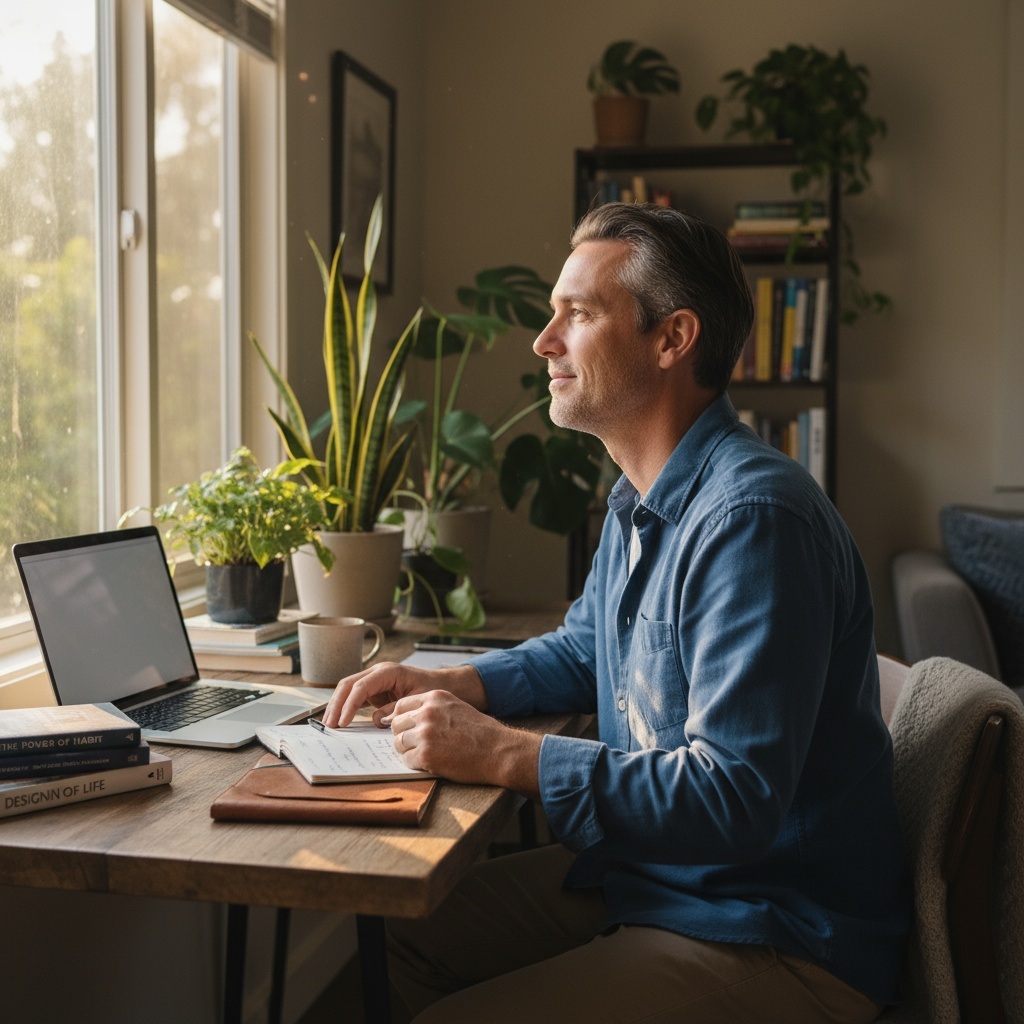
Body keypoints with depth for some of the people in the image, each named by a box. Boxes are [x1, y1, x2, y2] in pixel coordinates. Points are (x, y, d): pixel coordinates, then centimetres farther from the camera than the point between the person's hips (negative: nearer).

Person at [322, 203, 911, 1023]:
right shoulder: (640, 500, 6)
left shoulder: (751, 518, -27)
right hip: (651, 866, 10)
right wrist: (453, 686, 4)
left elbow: (734, 797, -31)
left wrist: (502, 754, -25)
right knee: (419, 936, 15)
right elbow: (584, 650, 23)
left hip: (775, 938, -9)